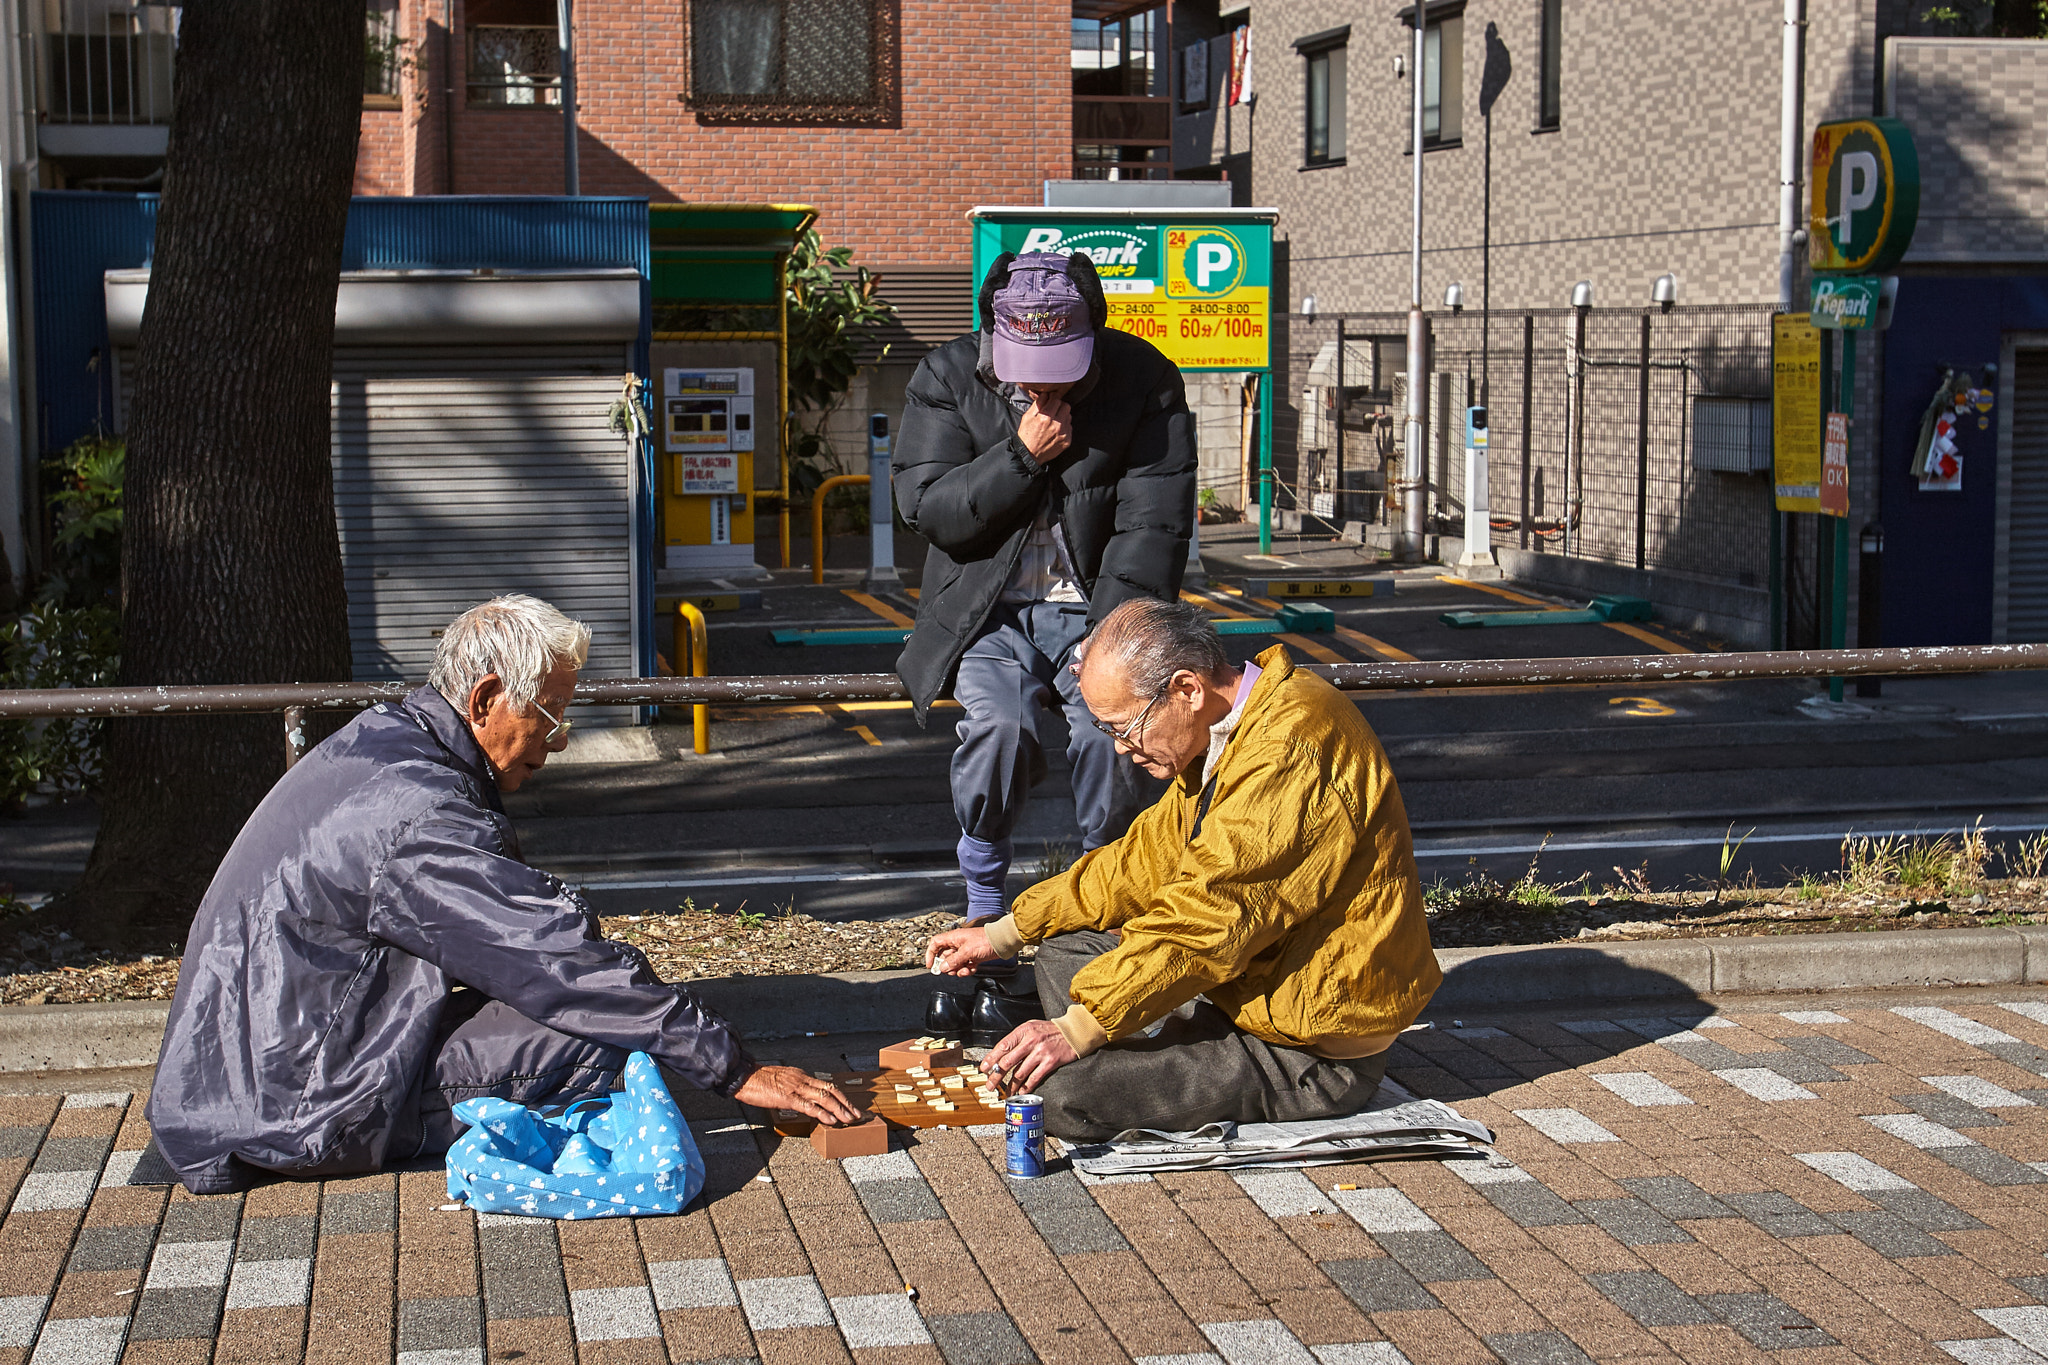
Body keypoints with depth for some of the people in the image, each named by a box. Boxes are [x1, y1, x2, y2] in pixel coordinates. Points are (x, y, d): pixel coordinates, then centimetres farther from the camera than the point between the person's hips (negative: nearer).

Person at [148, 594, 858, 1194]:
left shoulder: (378, 737, 7)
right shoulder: (422, 821, -24)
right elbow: (568, 967, -24)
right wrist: (736, 1069, -19)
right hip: (292, 1119, -10)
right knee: (606, 1037, -21)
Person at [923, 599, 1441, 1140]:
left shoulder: (1291, 750, -26)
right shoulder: (1222, 738, 8)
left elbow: (1213, 916, -29)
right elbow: (1149, 858, 16)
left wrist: (1080, 1028, -26)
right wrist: (1004, 933, 14)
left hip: (1316, 1060, -10)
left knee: (1060, 1091, -21)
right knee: (1065, 951, 16)